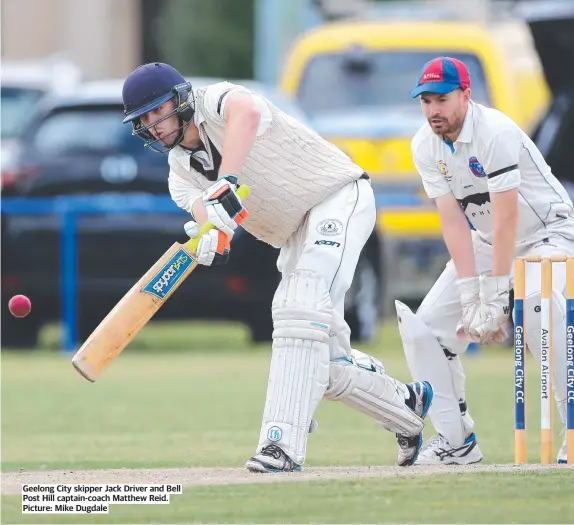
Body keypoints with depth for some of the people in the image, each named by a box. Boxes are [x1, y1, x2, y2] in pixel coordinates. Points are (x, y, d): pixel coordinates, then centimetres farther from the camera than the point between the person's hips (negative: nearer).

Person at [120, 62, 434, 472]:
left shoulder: (216, 101, -15)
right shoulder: (182, 173, 7)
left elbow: (247, 113, -42)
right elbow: (206, 210, -15)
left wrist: (226, 183, -55)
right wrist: (212, 240, -40)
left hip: (339, 196, -9)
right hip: (296, 236, 9)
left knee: (300, 309, -28)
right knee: (321, 359, 5)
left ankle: (283, 443, -36)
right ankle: (408, 406, 28)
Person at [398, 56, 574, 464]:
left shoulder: (495, 132, -27)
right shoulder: (426, 146, -7)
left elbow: (508, 218, -29)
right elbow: (453, 220, -11)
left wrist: (495, 299, -30)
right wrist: (470, 296, -20)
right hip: (486, 242, 7)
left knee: (538, 309, -35)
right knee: (426, 325, -5)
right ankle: (457, 440, 4)